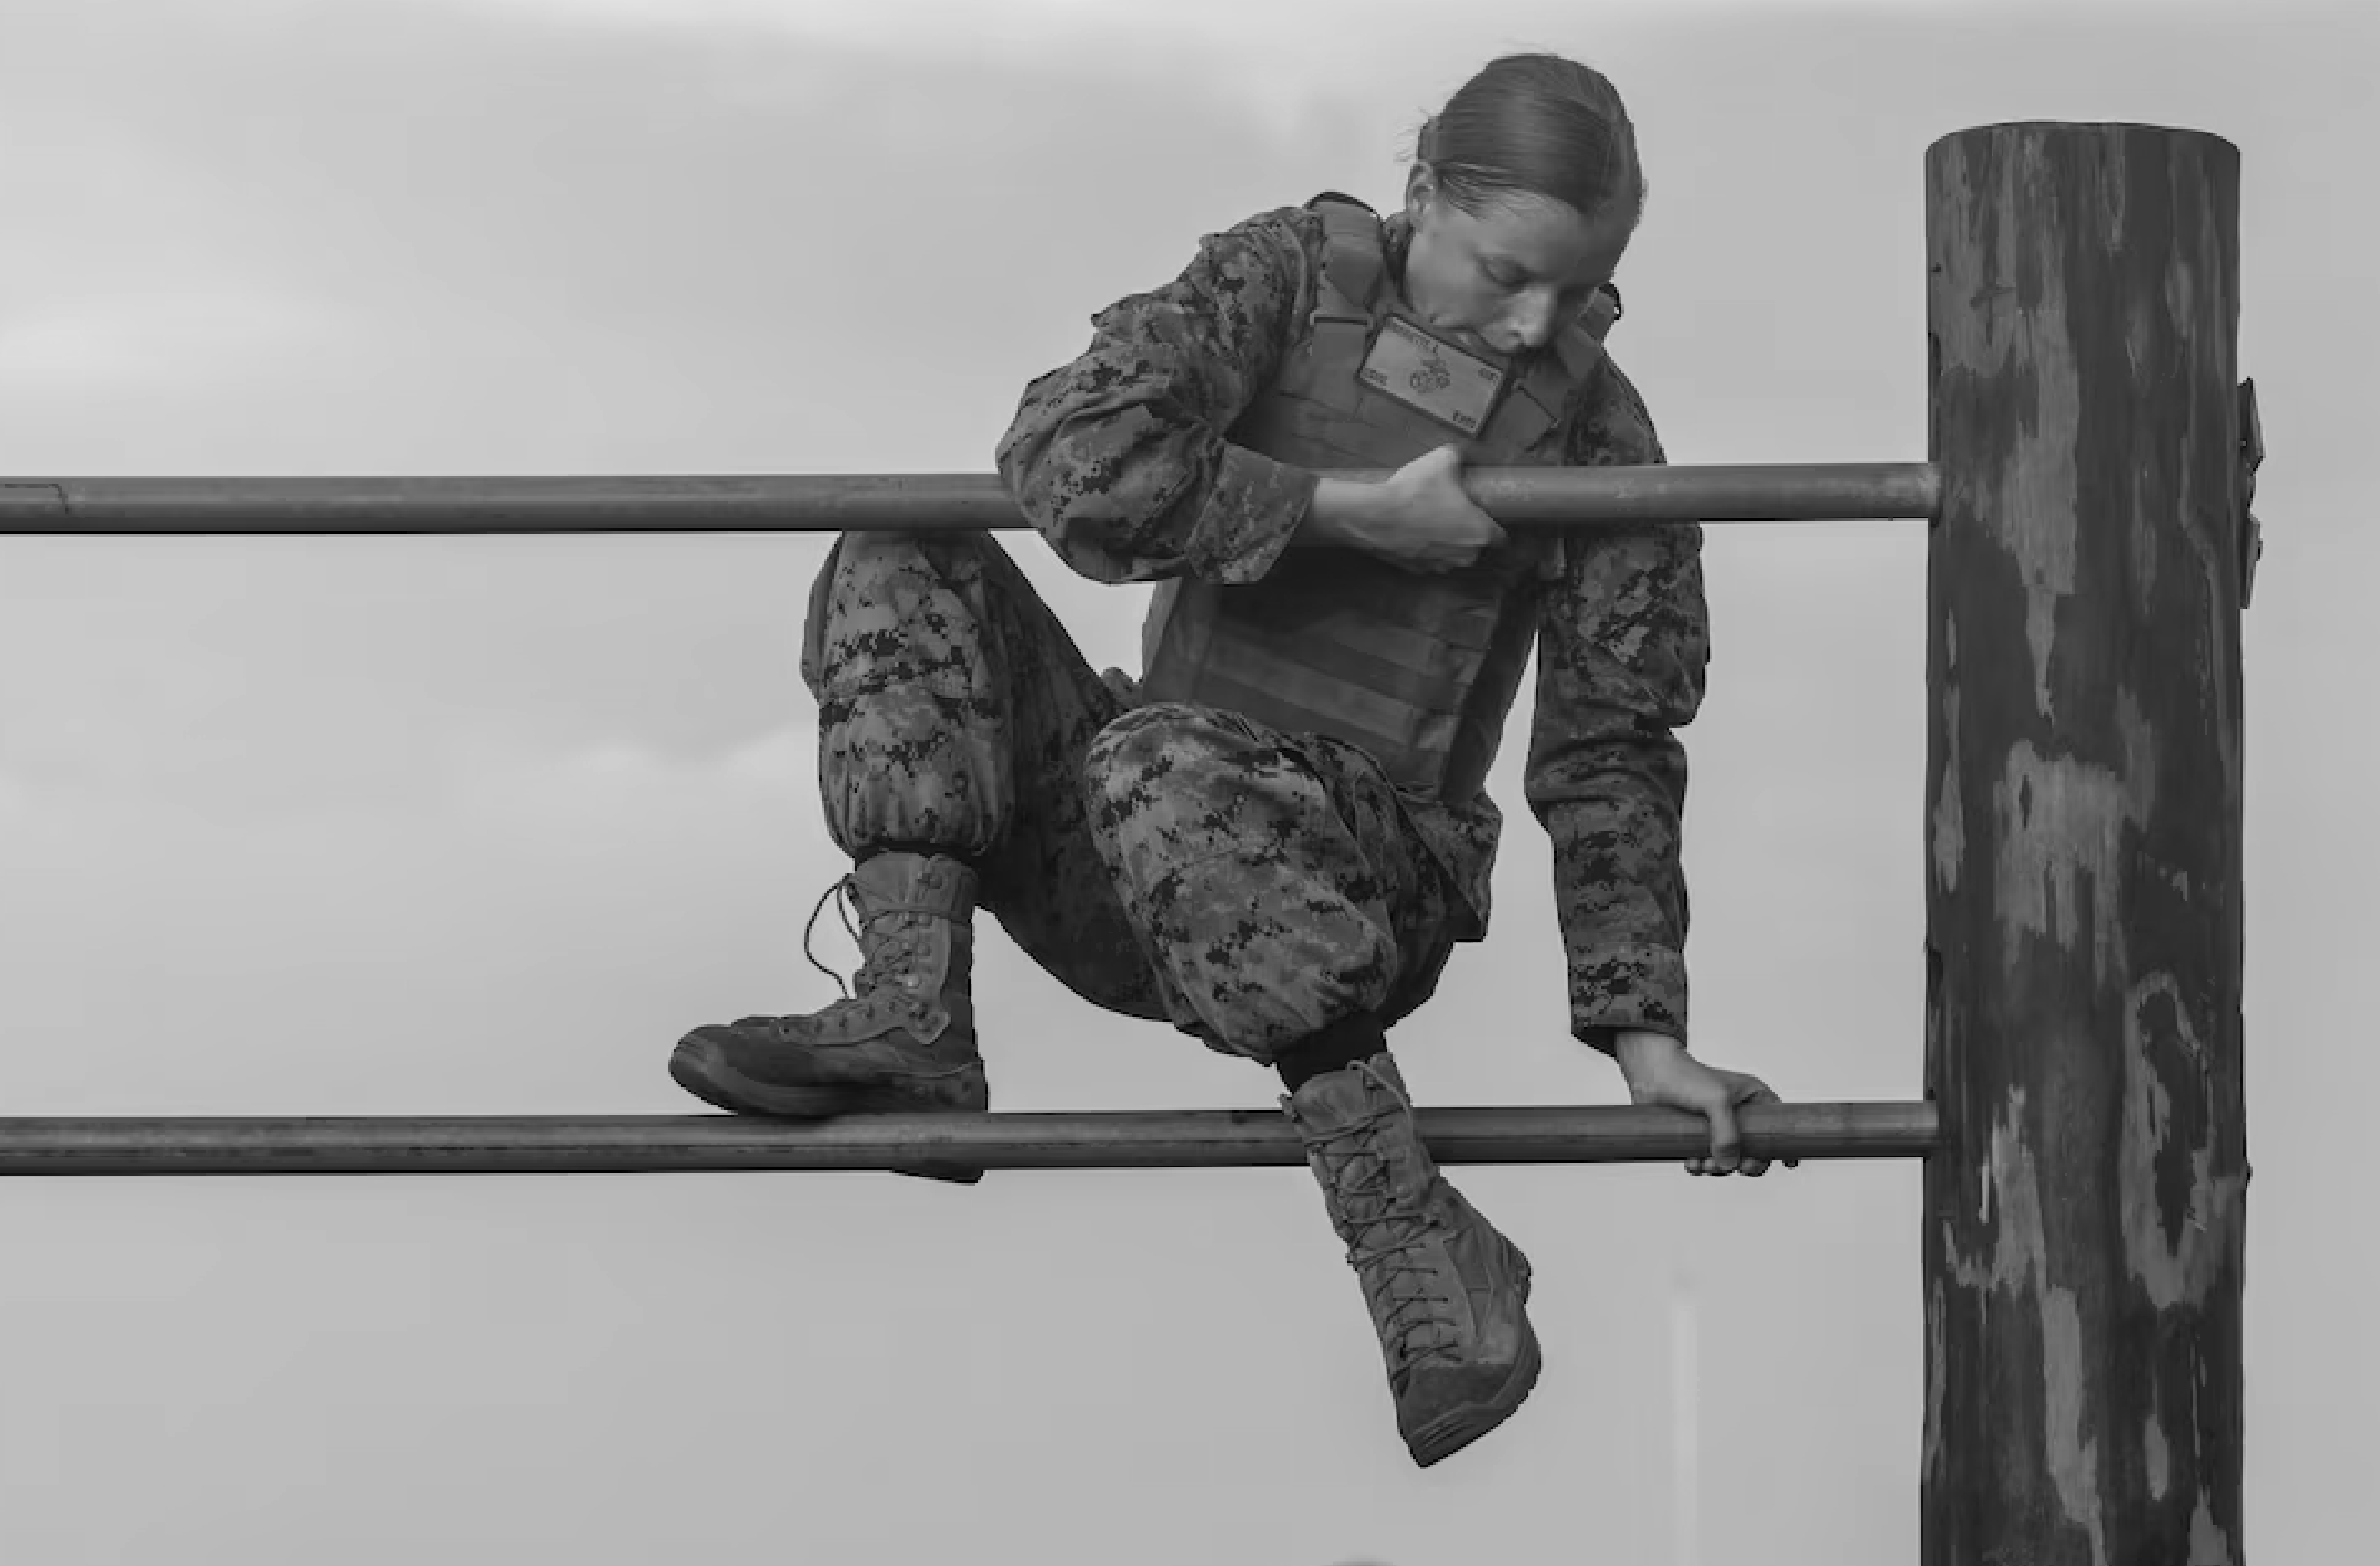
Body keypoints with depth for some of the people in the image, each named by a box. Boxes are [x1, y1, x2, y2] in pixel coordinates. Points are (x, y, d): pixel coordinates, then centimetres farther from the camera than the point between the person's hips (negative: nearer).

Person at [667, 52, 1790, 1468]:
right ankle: (915, 1014, -26)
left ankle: (1419, 1245, -36)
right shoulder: (1290, 276, 0)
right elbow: (1071, 459, -16)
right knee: (904, 560, -10)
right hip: (1134, 877, 4)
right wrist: (1354, 511, -19)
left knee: (1159, 766, -36)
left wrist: (1644, 1032, -8)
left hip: (1362, 895, -3)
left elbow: (1609, 753, 0)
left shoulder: (1595, 431, -2)